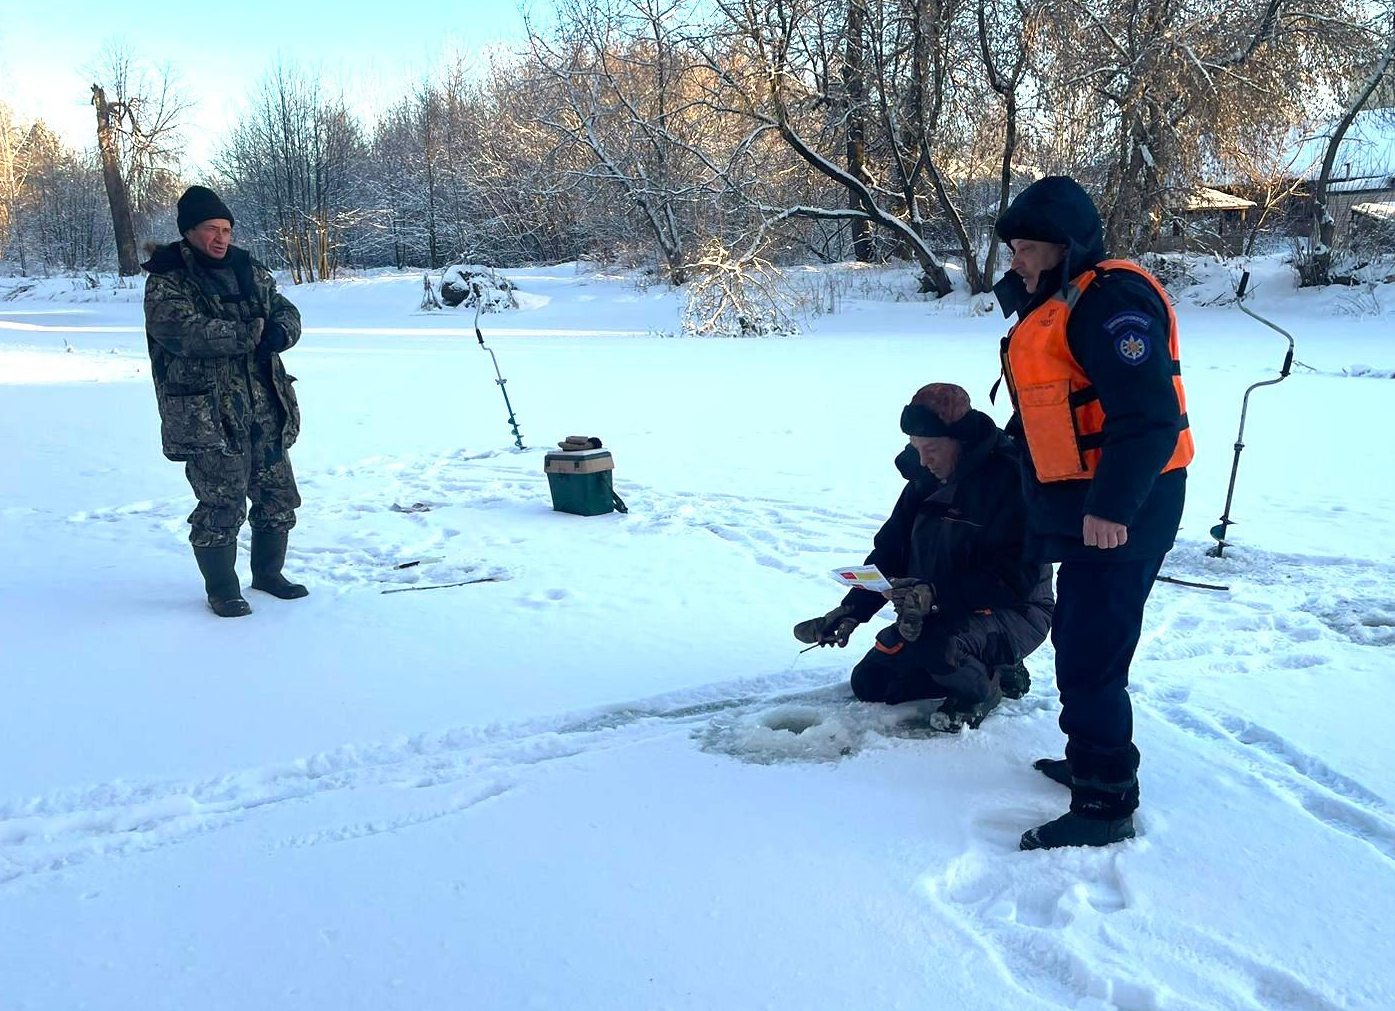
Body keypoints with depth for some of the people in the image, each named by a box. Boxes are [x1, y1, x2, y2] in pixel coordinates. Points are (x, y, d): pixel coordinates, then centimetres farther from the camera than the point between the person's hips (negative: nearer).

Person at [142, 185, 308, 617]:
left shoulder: (251, 272, 13)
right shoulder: (166, 283, -6)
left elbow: (287, 312, 11)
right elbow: (185, 331, -22)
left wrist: (280, 332, -14)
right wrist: (250, 333, -19)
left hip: (265, 411, 6)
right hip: (207, 416, -6)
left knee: (278, 496, 14)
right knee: (221, 505, -4)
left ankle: (268, 573, 33)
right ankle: (222, 589, 14)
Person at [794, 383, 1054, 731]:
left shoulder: (1010, 477, -23)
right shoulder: (925, 478, 2)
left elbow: (1017, 575, -28)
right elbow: (890, 549, 5)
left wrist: (936, 594, -35)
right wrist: (850, 611, -7)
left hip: (1012, 611, -8)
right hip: (942, 613, 8)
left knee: (935, 646, -37)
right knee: (868, 683, 7)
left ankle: (983, 688, -3)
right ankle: (995, 670, 13)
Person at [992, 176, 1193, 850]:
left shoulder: (1111, 299, -17)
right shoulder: (1052, 308, 16)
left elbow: (1149, 416, -25)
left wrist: (1111, 505, -29)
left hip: (1119, 514, -11)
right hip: (1076, 508, 11)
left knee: (1090, 653, -8)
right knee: (1077, 638, 21)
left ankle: (1105, 803, 4)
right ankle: (1090, 760, 38)